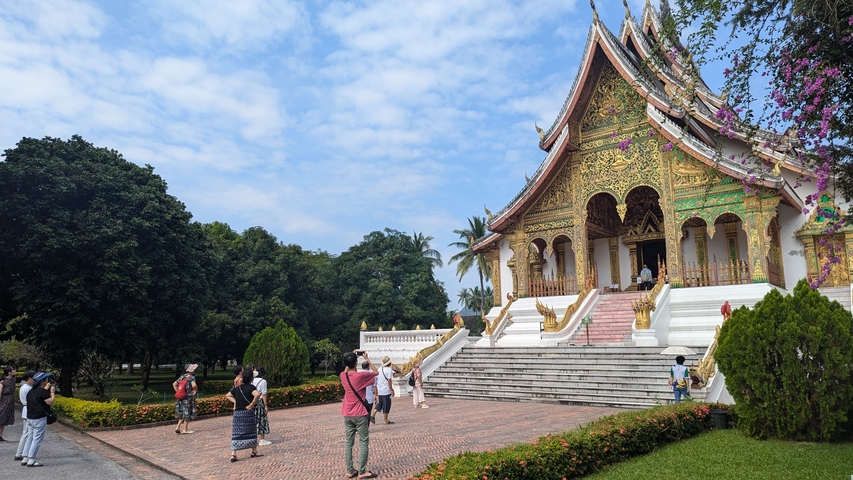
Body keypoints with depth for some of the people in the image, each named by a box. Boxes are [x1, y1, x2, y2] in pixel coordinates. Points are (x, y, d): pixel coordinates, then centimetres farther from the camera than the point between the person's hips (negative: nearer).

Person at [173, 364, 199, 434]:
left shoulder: (182, 376, 9)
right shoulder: (191, 377, -13)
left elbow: (174, 384, 8)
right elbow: (194, 385, -28)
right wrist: (196, 391, -9)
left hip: (181, 397, 7)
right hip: (189, 398, -7)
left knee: (182, 413, 18)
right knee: (187, 413, 3)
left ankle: (177, 427, 8)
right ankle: (185, 430, 8)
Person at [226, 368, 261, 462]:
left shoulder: (237, 388, 8)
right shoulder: (251, 387, -11)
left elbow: (227, 395, 20)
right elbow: (257, 395, -32)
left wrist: (235, 401, 9)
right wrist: (251, 405, -20)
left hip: (237, 413, 4)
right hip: (248, 412, -4)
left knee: (236, 434, 4)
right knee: (252, 432, 12)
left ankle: (233, 454, -4)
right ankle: (254, 452, 24)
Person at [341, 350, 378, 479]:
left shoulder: (343, 376, -1)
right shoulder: (361, 376, -16)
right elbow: (376, 372, -1)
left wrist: (350, 357, 16)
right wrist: (367, 359, 1)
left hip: (347, 414, 5)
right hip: (360, 414, -5)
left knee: (349, 442, 9)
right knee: (363, 442, 2)